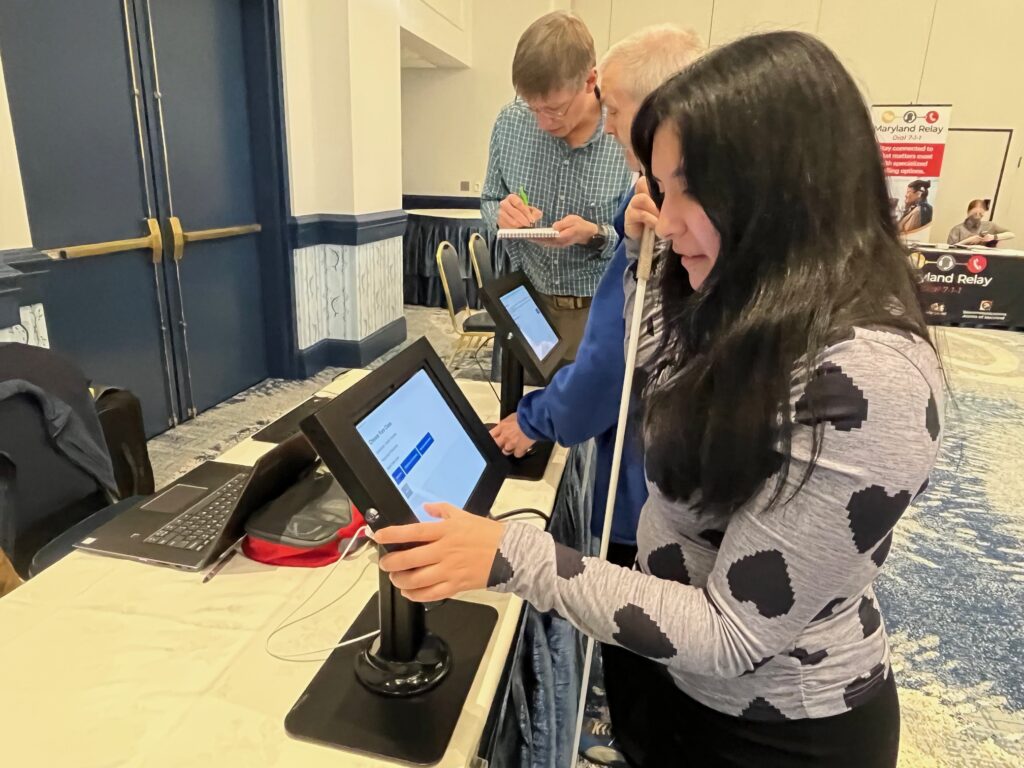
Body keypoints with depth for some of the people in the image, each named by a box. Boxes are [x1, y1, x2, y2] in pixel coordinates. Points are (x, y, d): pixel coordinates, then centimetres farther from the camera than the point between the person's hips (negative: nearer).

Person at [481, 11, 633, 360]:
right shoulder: (510, 122, -5)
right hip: (527, 301, 3)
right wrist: (502, 214, -15)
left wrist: (596, 236, -28)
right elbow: (489, 200, 7)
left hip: (601, 312, -3)